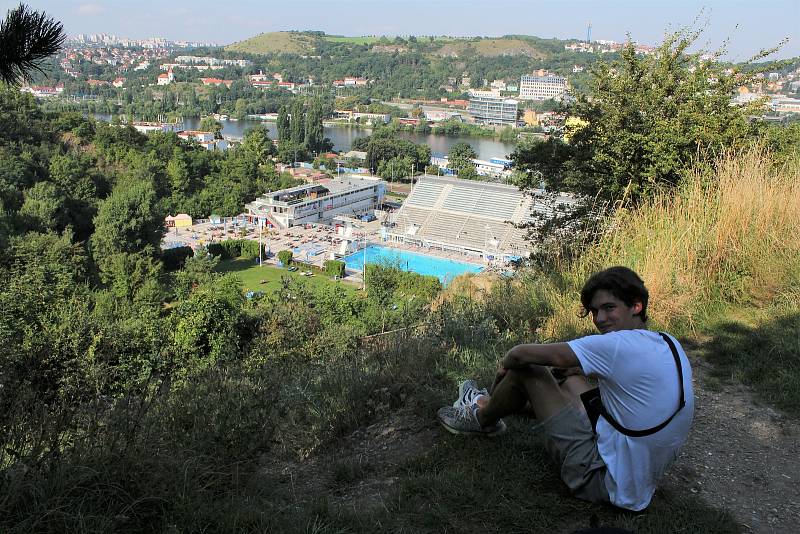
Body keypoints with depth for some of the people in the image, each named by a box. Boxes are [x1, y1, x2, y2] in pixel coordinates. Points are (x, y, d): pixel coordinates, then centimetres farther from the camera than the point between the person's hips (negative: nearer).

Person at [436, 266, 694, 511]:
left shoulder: (619, 345, -23)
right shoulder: (670, 344, 4)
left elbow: (520, 354, -16)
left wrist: (504, 366, 5)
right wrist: (569, 369, 17)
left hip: (604, 481, -9)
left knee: (525, 370, -4)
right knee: (568, 376, 22)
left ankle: (481, 418, 25)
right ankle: (492, 403, 42)